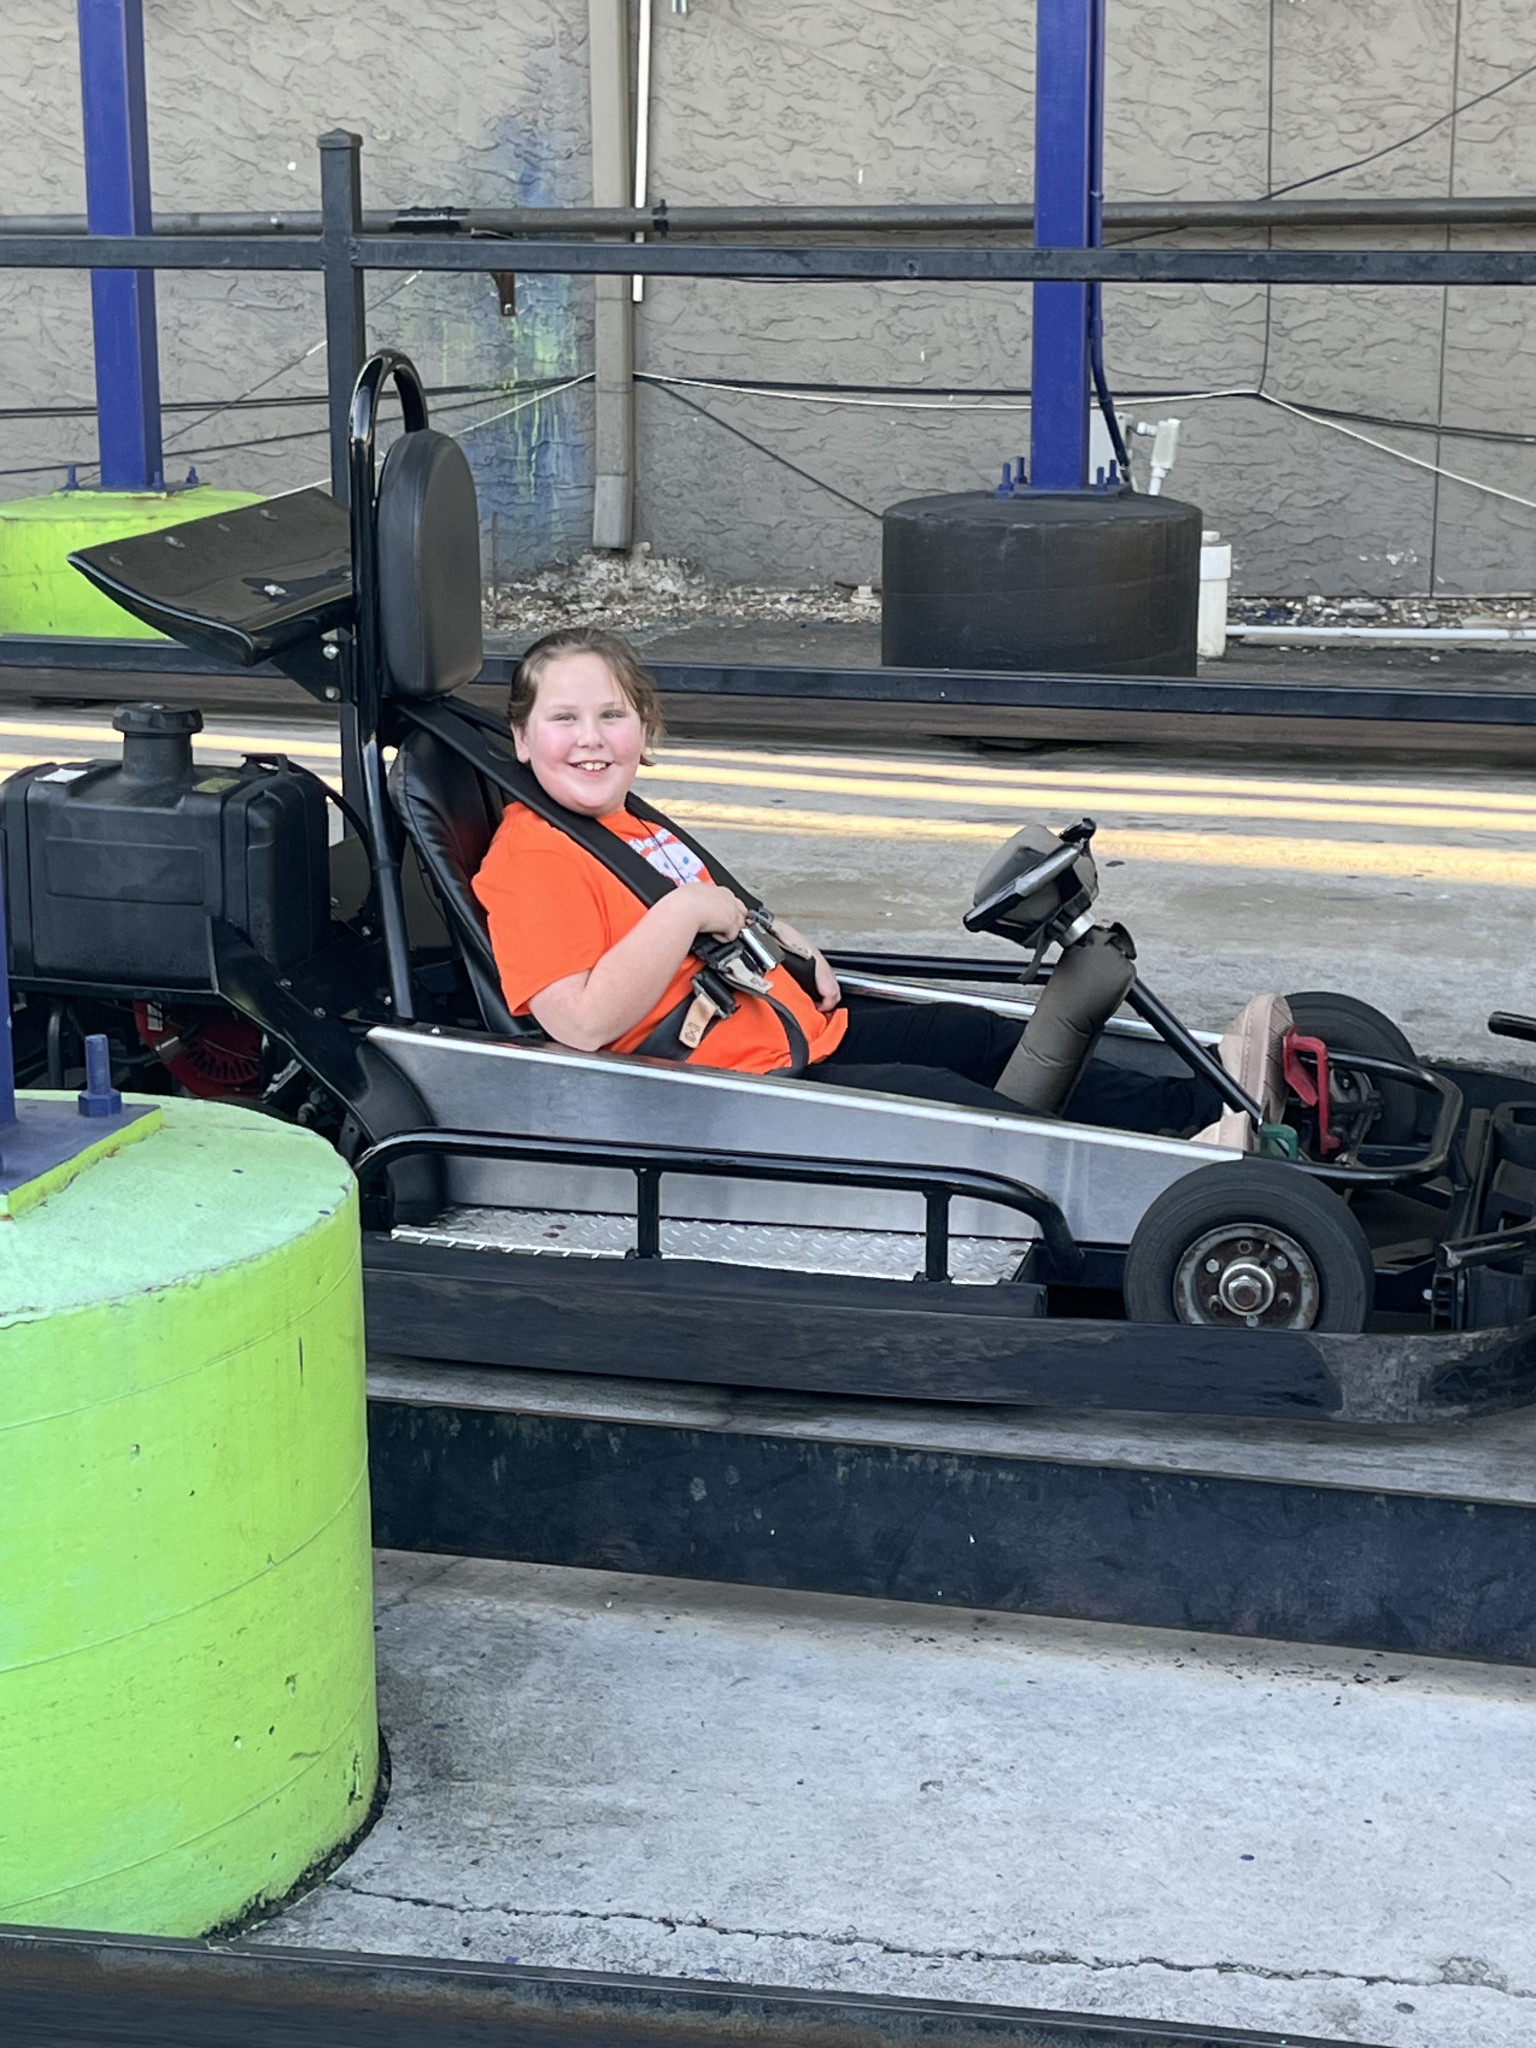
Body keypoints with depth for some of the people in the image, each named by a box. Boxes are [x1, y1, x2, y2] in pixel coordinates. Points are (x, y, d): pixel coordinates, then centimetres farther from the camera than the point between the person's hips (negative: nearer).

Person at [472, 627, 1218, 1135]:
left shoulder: (630, 828, 16)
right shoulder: (534, 858, -15)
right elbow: (584, 1023, -27)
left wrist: (781, 940, 13)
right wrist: (684, 912, -23)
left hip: (801, 1032, 11)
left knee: (973, 1035, 7)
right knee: (932, 1097, -20)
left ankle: (1185, 1107, 10)